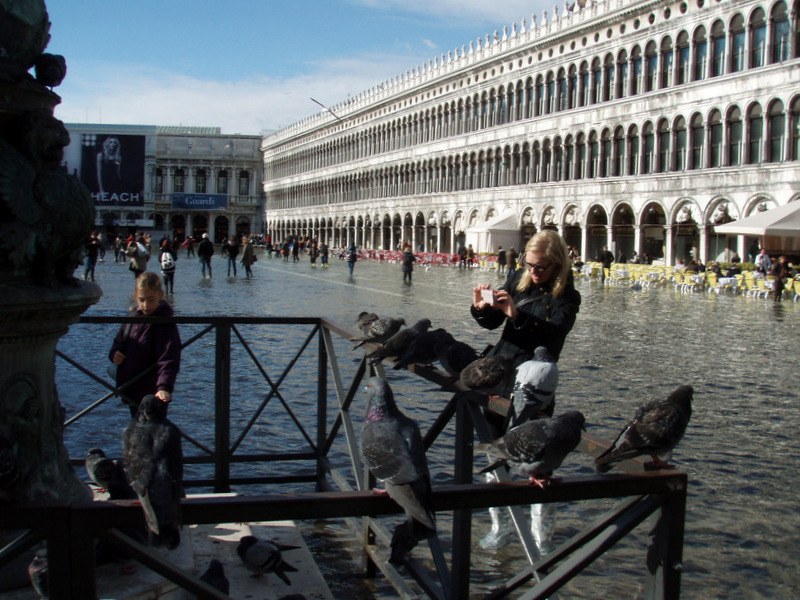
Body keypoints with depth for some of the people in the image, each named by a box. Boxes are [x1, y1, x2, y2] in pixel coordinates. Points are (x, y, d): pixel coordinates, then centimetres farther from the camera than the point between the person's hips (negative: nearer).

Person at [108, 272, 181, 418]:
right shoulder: (133, 317, 5)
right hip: (131, 392, 8)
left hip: (152, 395, -8)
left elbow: (169, 361, -27)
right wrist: (114, 354, -3)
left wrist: (164, 387, -42)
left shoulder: (166, 325, -18)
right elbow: (119, 342, 20)